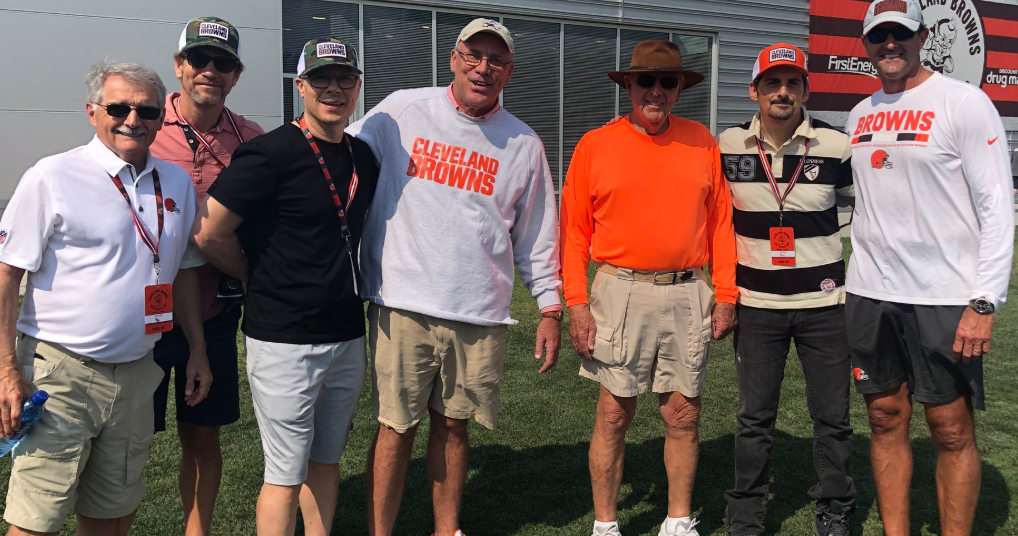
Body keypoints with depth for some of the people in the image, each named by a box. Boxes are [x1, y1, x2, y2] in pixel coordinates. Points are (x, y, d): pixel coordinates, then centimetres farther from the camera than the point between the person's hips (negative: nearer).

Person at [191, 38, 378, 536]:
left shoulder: (363, 158, 9)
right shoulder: (271, 153, -13)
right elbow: (208, 233, -13)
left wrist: (345, 284, 13)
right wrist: (262, 280, 1)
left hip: (347, 338, 7)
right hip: (283, 340, -6)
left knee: (326, 461, 18)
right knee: (287, 476, 3)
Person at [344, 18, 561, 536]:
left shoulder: (523, 143, 7)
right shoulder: (400, 112, 1)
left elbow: (537, 236, 12)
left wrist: (550, 309, 10)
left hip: (480, 315, 2)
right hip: (402, 306, -2)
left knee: (453, 426, 13)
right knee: (395, 429, 3)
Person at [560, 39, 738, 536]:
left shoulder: (702, 142, 8)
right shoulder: (595, 145, 1)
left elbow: (720, 221, 8)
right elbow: (573, 229, 0)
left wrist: (726, 295, 4)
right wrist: (576, 303, -6)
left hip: (688, 296, 2)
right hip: (622, 292, -2)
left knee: (683, 415, 10)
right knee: (613, 415, 5)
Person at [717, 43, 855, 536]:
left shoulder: (836, 146, -3)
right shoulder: (728, 147, 0)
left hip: (825, 302, 0)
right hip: (756, 303, 1)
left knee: (832, 416, 7)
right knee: (753, 418, 7)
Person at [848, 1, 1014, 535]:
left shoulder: (963, 102, -6)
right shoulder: (860, 115, 12)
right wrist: (859, 273, 13)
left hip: (944, 297, -5)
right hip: (869, 294, 5)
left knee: (952, 430, 2)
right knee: (886, 420, 11)